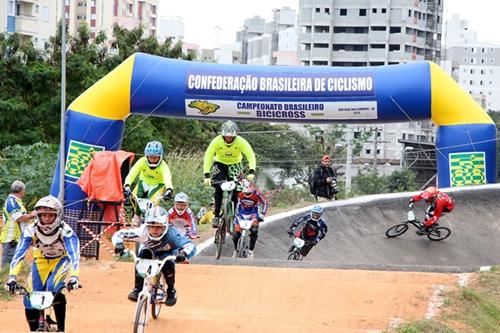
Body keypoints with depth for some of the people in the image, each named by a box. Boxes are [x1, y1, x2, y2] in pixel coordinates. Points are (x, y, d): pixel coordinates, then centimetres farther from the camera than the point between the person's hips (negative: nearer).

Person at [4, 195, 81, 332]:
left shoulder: (66, 231, -30)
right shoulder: (31, 231, -25)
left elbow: (74, 255, -40)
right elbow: (19, 254, -29)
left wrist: (74, 277, -55)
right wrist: (12, 277, -41)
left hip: (61, 261, -3)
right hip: (41, 262, 3)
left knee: (55, 289, -31)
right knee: (30, 299, -12)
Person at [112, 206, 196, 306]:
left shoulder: (171, 235, -39)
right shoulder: (142, 232, -34)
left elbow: (190, 246, -46)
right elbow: (119, 234, -29)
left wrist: (184, 253, -68)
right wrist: (119, 244, -51)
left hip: (166, 253, -1)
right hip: (149, 252, 1)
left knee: (167, 264, -32)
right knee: (142, 255, -31)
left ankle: (171, 290, -4)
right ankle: (137, 289, -18)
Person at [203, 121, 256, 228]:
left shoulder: (241, 142, -26)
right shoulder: (217, 141, -26)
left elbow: (251, 156, -29)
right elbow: (208, 157, -27)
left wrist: (251, 172, -45)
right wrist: (206, 175, -38)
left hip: (235, 164, 1)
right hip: (220, 164, -1)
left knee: (235, 190, -14)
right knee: (218, 188, -20)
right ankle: (216, 215, -15)